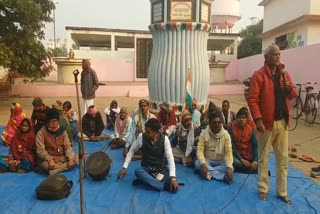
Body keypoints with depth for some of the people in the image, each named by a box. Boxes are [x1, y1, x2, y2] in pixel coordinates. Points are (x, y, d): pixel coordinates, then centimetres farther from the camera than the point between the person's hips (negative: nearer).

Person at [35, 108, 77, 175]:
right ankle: (64, 166, -17)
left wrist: (70, 158, -19)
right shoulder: (41, 132, -11)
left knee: (75, 158, -17)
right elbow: (40, 150, -17)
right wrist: (50, 160, -32)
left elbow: (67, 146, -3)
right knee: (45, 164, -35)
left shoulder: (62, 130, 0)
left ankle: (55, 170, -22)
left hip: (62, 157, 5)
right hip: (49, 158, -4)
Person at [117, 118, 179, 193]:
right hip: (146, 168, 0)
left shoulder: (164, 139, -14)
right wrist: (124, 167, -5)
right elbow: (132, 151, 1)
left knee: (174, 187, -27)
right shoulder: (141, 137, -13)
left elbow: (170, 158, -19)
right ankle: (163, 186, -28)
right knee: (138, 171, -36)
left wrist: (173, 177, -31)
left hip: (160, 169, 0)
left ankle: (146, 180, -15)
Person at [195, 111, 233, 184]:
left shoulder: (226, 134, -9)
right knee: (197, 163, -33)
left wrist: (229, 167, -34)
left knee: (231, 168, -30)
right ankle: (223, 176, -34)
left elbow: (228, 152, -16)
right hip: (207, 160, 0)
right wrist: (203, 164, -34)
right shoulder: (204, 133, -10)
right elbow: (200, 150, -17)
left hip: (220, 162, 0)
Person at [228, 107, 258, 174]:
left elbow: (255, 146, -6)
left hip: (249, 157, 2)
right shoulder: (232, 129, -8)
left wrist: (255, 160, -20)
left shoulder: (251, 129, -1)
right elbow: (232, 146, -12)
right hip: (237, 156, -2)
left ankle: (241, 168, 1)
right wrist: (241, 159, -22)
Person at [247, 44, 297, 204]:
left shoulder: (284, 73, 10)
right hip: (267, 122, -5)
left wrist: (289, 88, -8)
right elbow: (252, 99, -14)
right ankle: (263, 189, 24)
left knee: (283, 159, 12)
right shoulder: (259, 75, -9)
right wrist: (258, 120, -22)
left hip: (282, 122, 6)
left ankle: (282, 192, 26)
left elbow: (293, 95, 14)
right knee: (263, 159, 8)